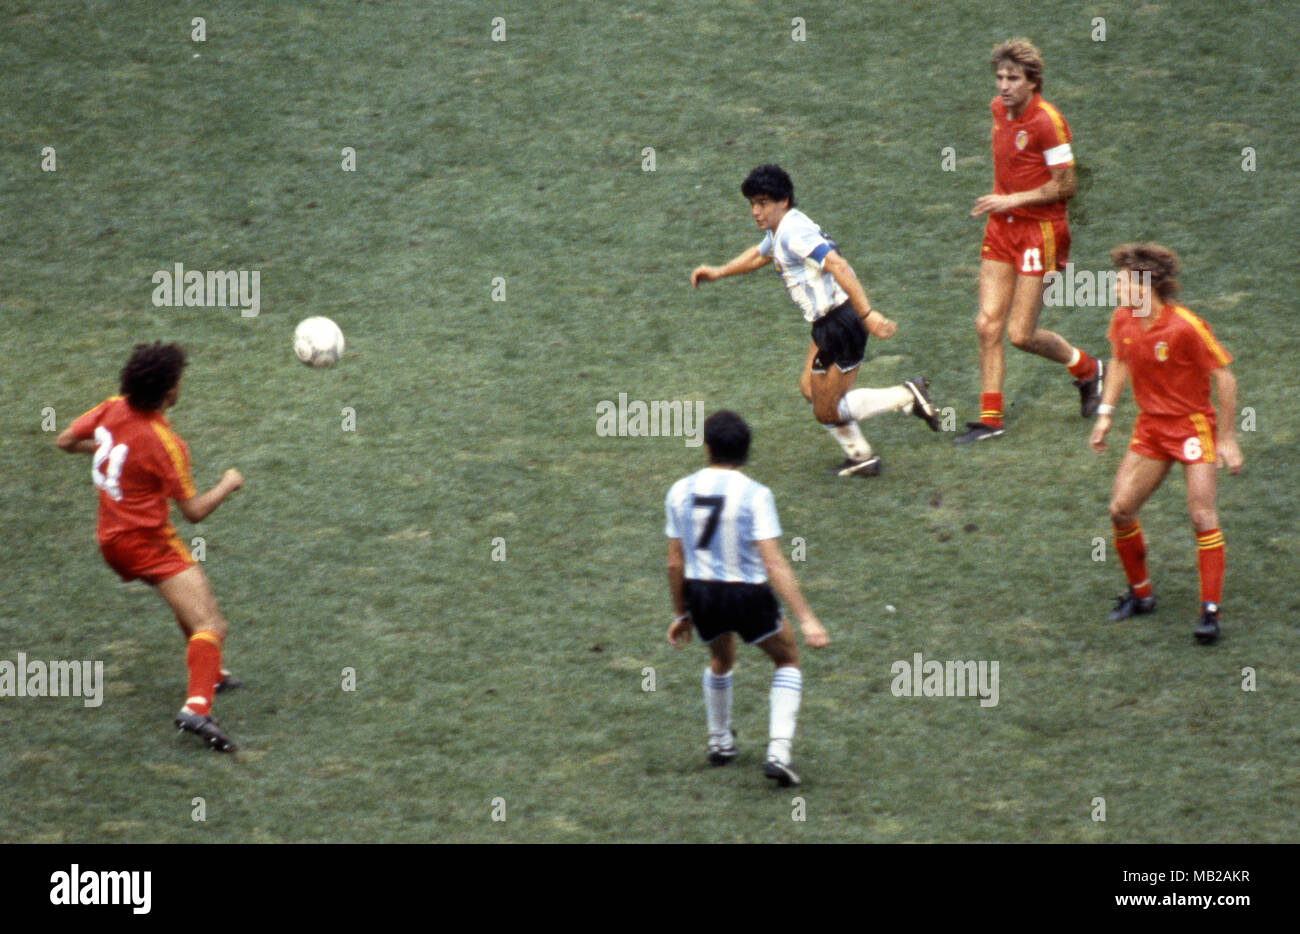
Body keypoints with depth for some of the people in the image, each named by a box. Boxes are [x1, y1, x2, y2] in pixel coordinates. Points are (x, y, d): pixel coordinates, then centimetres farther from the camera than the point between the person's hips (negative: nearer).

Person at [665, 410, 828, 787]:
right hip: (748, 596, -4)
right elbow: (774, 564, -20)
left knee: (720, 661, 34)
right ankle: (778, 752, 5)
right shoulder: (754, 495, -16)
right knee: (787, 660, 20)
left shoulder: (680, 492, -3)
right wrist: (806, 618, -19)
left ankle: (720, 742, 49)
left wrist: (681, 614, 17)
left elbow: (675, 562, 4)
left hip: (701, 594, 4)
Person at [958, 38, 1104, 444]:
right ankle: (990, 418, 7)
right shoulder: (998, 109, 6)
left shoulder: (1047, 121, -17)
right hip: (1001, 228, 7)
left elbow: (1065, 185, -15)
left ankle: (1087, 369, 23)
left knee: (1020, 334, -4)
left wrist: (1013, 200, -18)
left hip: (1039, 231, -7)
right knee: (988, 326, 0)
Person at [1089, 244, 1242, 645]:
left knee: (1202, 514, -15)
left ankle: (1211, 610, -10)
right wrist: (1106, 413, 10)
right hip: (1150, 427, 6)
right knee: (1121, 509, 0)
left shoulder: (1185, 327, -22)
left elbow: (1224, 378, -14)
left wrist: (1227, 439, -12)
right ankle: (1140, 593, 19)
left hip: (1192, 425, -6)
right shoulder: (1123, 320, -3)